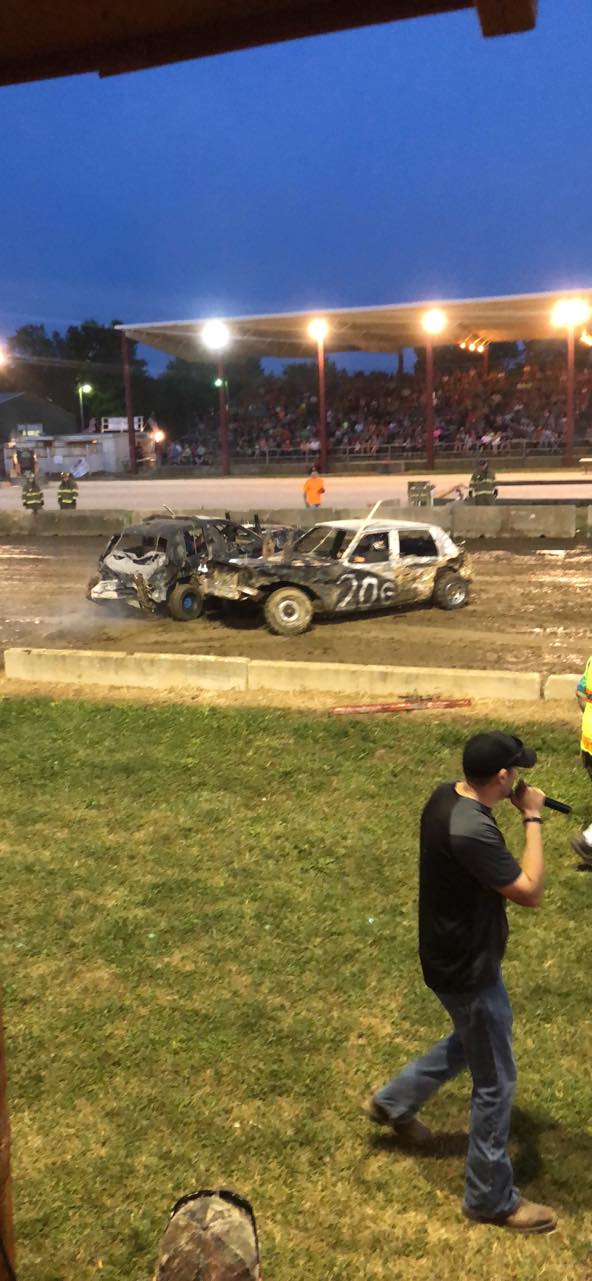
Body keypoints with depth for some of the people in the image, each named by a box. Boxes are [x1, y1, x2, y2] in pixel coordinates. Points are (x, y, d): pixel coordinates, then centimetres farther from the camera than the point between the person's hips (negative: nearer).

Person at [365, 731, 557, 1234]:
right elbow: (531, 892, -25)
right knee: (497, 1082, 9)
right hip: (468, 969, -10)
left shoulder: (448, 795, -5)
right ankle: (491, 1199, 28)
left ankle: (394, 1102, 45)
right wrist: (532, 818, -20)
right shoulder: (471, 831, -36)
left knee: (470, 1041, 31)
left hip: (457, 954, 10)